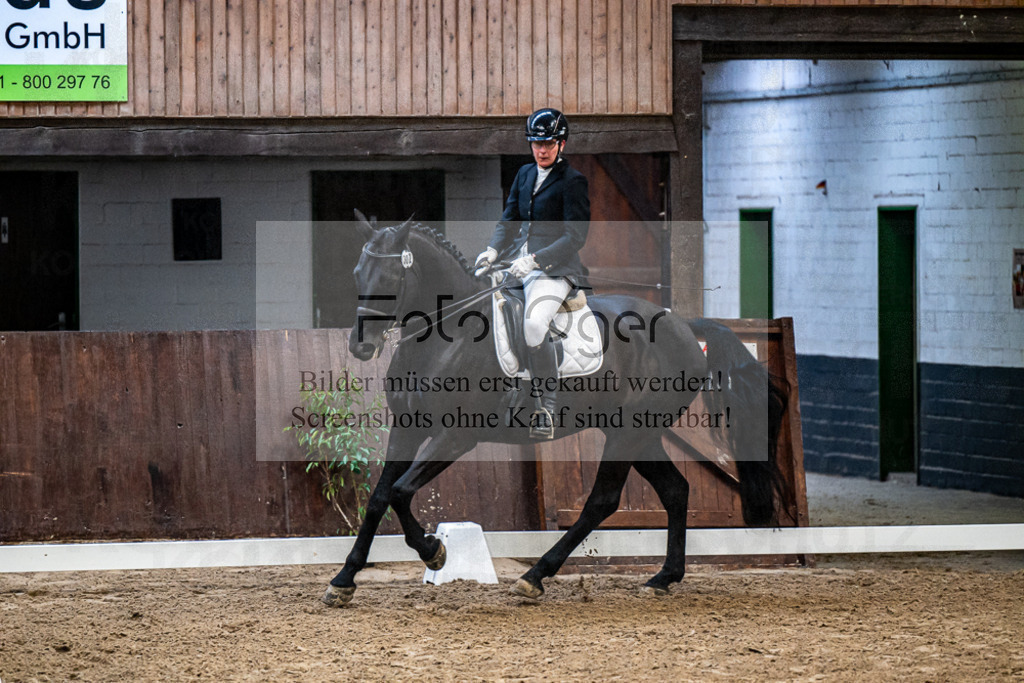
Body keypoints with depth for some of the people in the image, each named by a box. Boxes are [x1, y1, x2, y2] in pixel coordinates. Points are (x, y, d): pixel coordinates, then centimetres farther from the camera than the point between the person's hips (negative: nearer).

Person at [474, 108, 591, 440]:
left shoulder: (573, 181, -5)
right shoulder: (525, 174, 18)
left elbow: (575, 237, -12)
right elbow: (510, 219, 18)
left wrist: (535, 260, -23)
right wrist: (494, 249, -3)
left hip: (554, 267, -8)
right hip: (518, 260, 8)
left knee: (534, 326, -32)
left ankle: (546, 408, -21)